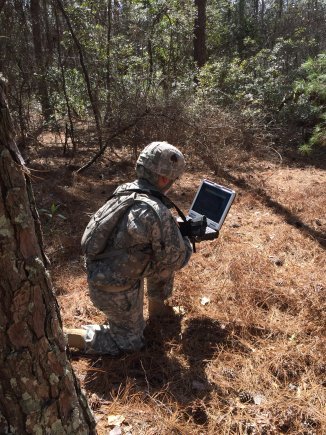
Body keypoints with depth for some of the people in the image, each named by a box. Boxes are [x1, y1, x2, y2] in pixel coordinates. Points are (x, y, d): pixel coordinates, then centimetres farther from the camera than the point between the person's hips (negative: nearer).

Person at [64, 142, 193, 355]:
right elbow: (176, 260, -16)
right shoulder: (158, 214, -29)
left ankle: (156, 306, 34)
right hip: (115, 288, -8)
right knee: (129, 340, 15)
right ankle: (60, 335, 10)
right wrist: (188, 241, 5)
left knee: (163, 256, 18)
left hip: (99, 271, 8)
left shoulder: (124, 190, -4)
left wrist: (176, 229, 9)